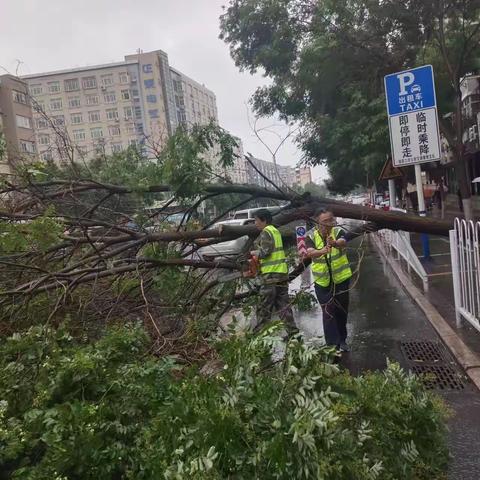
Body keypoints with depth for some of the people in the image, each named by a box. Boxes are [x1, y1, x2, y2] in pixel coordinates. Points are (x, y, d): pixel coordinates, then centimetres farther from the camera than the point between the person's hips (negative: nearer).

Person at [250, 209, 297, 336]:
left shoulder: (266, 232, -11)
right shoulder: (275, 231, 15)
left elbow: (264, 252, -20)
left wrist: (253, 253, -1)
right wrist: (257, 259, 15)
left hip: (271, 274, -8)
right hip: (282, 272, 8)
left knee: (265, 307, 0)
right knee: (283, 304, 11)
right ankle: (292, 331, 12)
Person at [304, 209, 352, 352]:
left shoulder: (338, 232, -9)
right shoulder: (312, 236, -7)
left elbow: (343, 242, -32)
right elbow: (309, 253, -26)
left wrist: (335, 243, -57)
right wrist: (322, 251, -49)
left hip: (341, 279, 1)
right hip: (322, 282, -1)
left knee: (342, 311, 15)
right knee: (328, 313, -3)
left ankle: (342, 340, 34)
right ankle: (333, 344, 5)